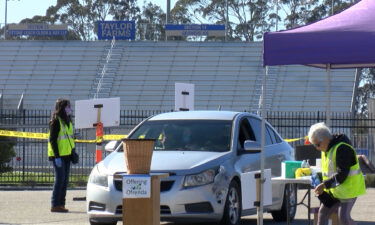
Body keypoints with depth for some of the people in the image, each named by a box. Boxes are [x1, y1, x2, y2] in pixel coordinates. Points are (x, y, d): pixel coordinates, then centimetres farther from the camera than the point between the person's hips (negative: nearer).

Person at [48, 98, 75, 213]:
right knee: (60, 179, -9)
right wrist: (57, 156, -19)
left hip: (66, 155, 8)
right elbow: (52, 140, -15)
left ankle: (61, 204, 12)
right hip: (58, 156, -8)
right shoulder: (56, 122, -10)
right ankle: (55, 205, -6)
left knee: (65, 180, 8)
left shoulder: (68, 122, 16)